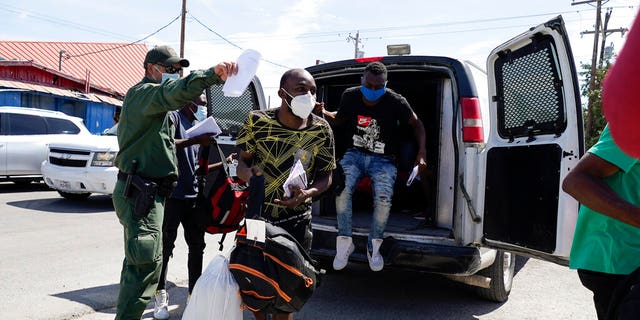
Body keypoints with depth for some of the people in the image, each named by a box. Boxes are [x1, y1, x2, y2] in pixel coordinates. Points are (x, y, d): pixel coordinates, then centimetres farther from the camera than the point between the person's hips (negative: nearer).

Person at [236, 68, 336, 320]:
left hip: (296, 221, 0)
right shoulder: (257, 121, -10)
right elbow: (242, 163, -1)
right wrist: (249, 174, -25)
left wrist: (307, 194, -22)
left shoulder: (321, 130, -9)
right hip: (256, 215, 1)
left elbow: (326, 177, -1)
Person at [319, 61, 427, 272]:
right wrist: (322, 112, -5)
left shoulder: (396, 102, -11)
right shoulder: (350, 96, -3)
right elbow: (338, 120, 15)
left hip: (383, 160, -2)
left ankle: (374, 246, -5)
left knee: (384, 197, -30)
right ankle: (344, 242, -14)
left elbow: (416, 124, 3)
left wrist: (422, 152, -10)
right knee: (342, 187, -30)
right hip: (355, 154, 2)